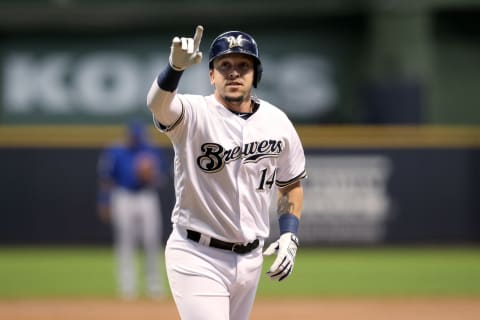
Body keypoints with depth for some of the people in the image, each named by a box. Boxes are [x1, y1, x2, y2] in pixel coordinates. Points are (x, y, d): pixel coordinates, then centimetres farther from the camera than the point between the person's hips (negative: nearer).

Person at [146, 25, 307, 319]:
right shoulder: (194, 114, -13)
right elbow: (157, 104, -36)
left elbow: (291, 184, 16)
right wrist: (175, 67, -56)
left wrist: (290, 236, 2)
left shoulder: (277, 122, 3)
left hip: (250, 259, 6)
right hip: (197, 257, -5)